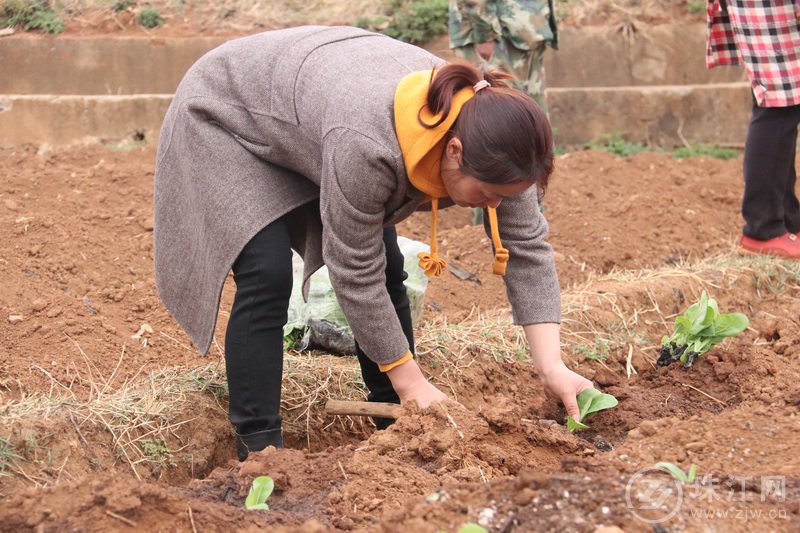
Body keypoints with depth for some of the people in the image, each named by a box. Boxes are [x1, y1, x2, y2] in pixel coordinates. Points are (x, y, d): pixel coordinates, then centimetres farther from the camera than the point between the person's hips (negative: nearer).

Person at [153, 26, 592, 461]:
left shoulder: (489, 133, -23)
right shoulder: (367, 145, -42)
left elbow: (527, 246, -16)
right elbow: (355, 275, -31)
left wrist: (551, 366, -21)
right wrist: (409, 380, -22)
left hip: (311, 123, 7)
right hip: (229, 115, -7)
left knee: (386, 268, 0)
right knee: (268, 277, -21)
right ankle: (257, 443, -11)